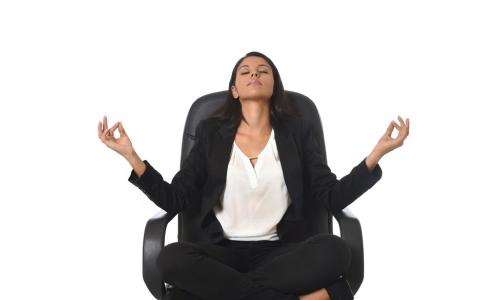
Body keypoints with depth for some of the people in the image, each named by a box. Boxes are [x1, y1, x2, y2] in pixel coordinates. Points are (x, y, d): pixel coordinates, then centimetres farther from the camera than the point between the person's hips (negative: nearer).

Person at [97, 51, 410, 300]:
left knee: (334, 250, -31)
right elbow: (174, 199, 2)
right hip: (225, 251, 1)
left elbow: (334, 197, 0)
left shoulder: (296, 131, 7)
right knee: (172, 258, -33)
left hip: (279, 251, -1)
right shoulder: (211, 132, 8)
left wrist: (377, 154, -11)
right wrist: (131, 155, -9)